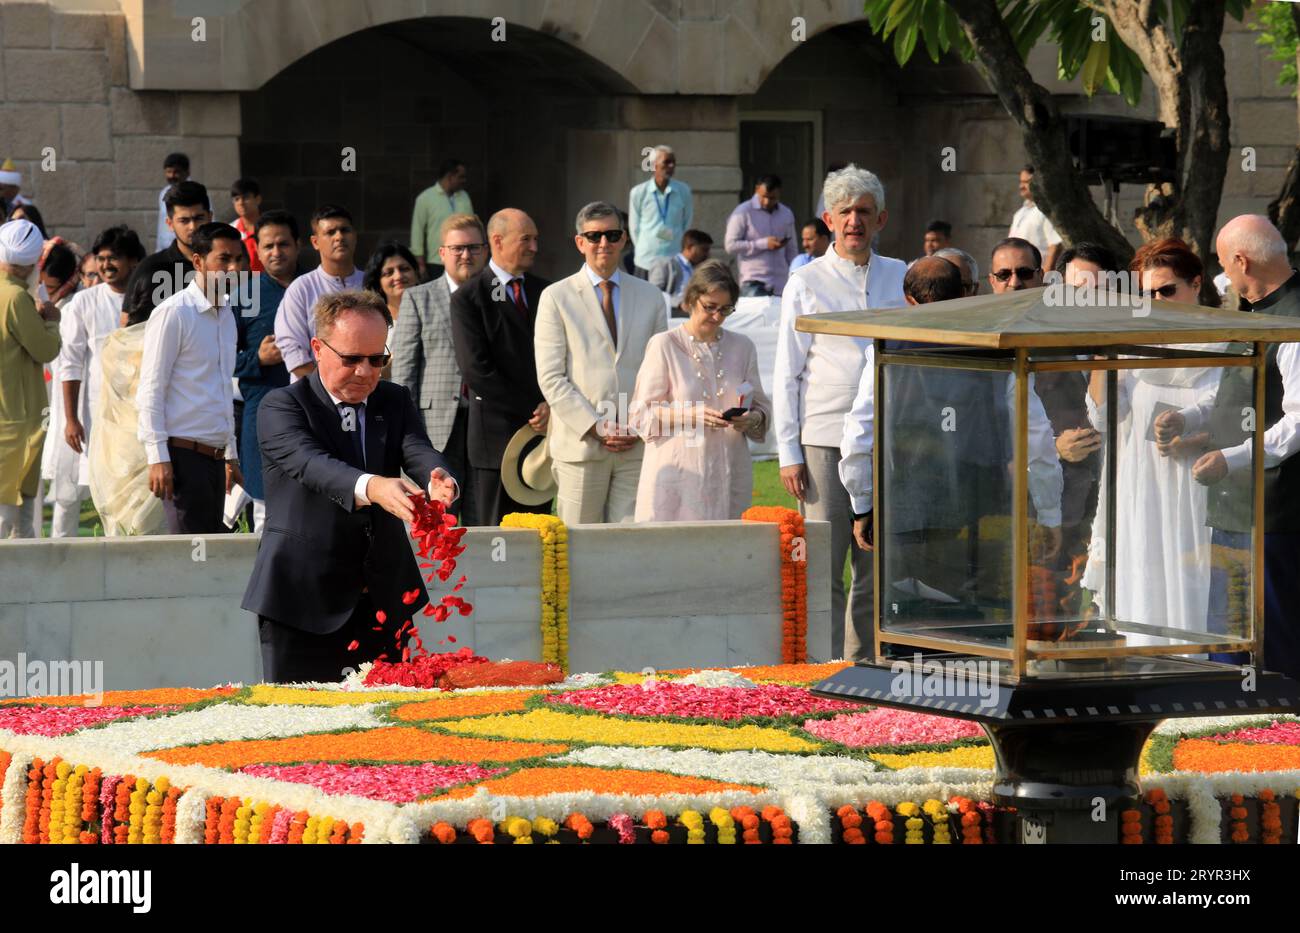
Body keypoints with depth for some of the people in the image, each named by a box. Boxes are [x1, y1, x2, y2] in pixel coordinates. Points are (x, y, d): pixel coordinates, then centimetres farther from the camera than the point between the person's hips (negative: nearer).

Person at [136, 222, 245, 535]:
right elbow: (151, 389, -12)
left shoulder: (227, 315, 16)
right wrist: (158, 457, -17)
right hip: (183, 453, -8)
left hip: (215, 457, 8)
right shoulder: (173, 314, -10)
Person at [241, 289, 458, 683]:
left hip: (383, 601, 4)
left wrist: (437, 481, -34)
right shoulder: (281, 407, -6)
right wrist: (371, 487, -45)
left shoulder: (395, 402, 11)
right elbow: (310, 463, -25)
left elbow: (418, 451, -7)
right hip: (303, 602, -4)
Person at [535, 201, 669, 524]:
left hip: (638, 447, 2)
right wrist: (595, 427, -11)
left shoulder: (650, 297, 14)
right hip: (580, 447, -2)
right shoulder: (556, 298, 4)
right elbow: (551, 378, -2)